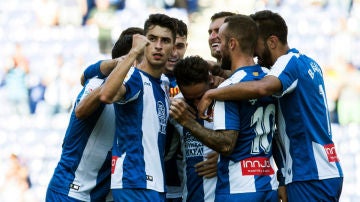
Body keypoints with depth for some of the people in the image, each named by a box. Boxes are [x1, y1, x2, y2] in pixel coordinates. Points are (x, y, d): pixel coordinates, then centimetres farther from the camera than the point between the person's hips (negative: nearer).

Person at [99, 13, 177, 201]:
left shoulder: (164, 85, 17)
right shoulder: (134, 77, -10)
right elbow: (106, 95, -33)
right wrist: (134, 52, -29)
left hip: (155, 184, 9)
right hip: (134, 182, -9)